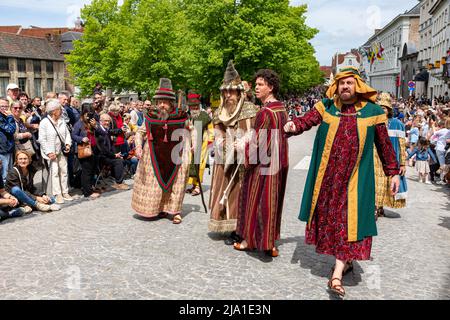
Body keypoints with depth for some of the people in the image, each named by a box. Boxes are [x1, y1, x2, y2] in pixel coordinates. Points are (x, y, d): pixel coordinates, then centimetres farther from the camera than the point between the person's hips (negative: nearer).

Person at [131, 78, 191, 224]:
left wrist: (186, 157, -4)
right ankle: (160, 209, 26)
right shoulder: (150, 116, -5)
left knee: (175, 183, 7)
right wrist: (138, 146, -14)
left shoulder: (180, 117, -7)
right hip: (154, 157, 1)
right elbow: (140, 132, 3)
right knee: (155, 183, 9)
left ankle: (175, 211, 18)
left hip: (174, 157, -1)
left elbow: (186, 137, 1)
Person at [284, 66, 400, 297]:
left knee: (348, 220, -5)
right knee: (329, 216, 11)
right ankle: (346, 261, 31)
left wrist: (393, 172, 9)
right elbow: (307, 120, -12)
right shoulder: (326, 107, 3)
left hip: (354, 177, -2)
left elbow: (384, 144, 6)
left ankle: (337, 275, -3)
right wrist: (292, 126, -33)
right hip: (328, 176, 2)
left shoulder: (372, 111, 0)